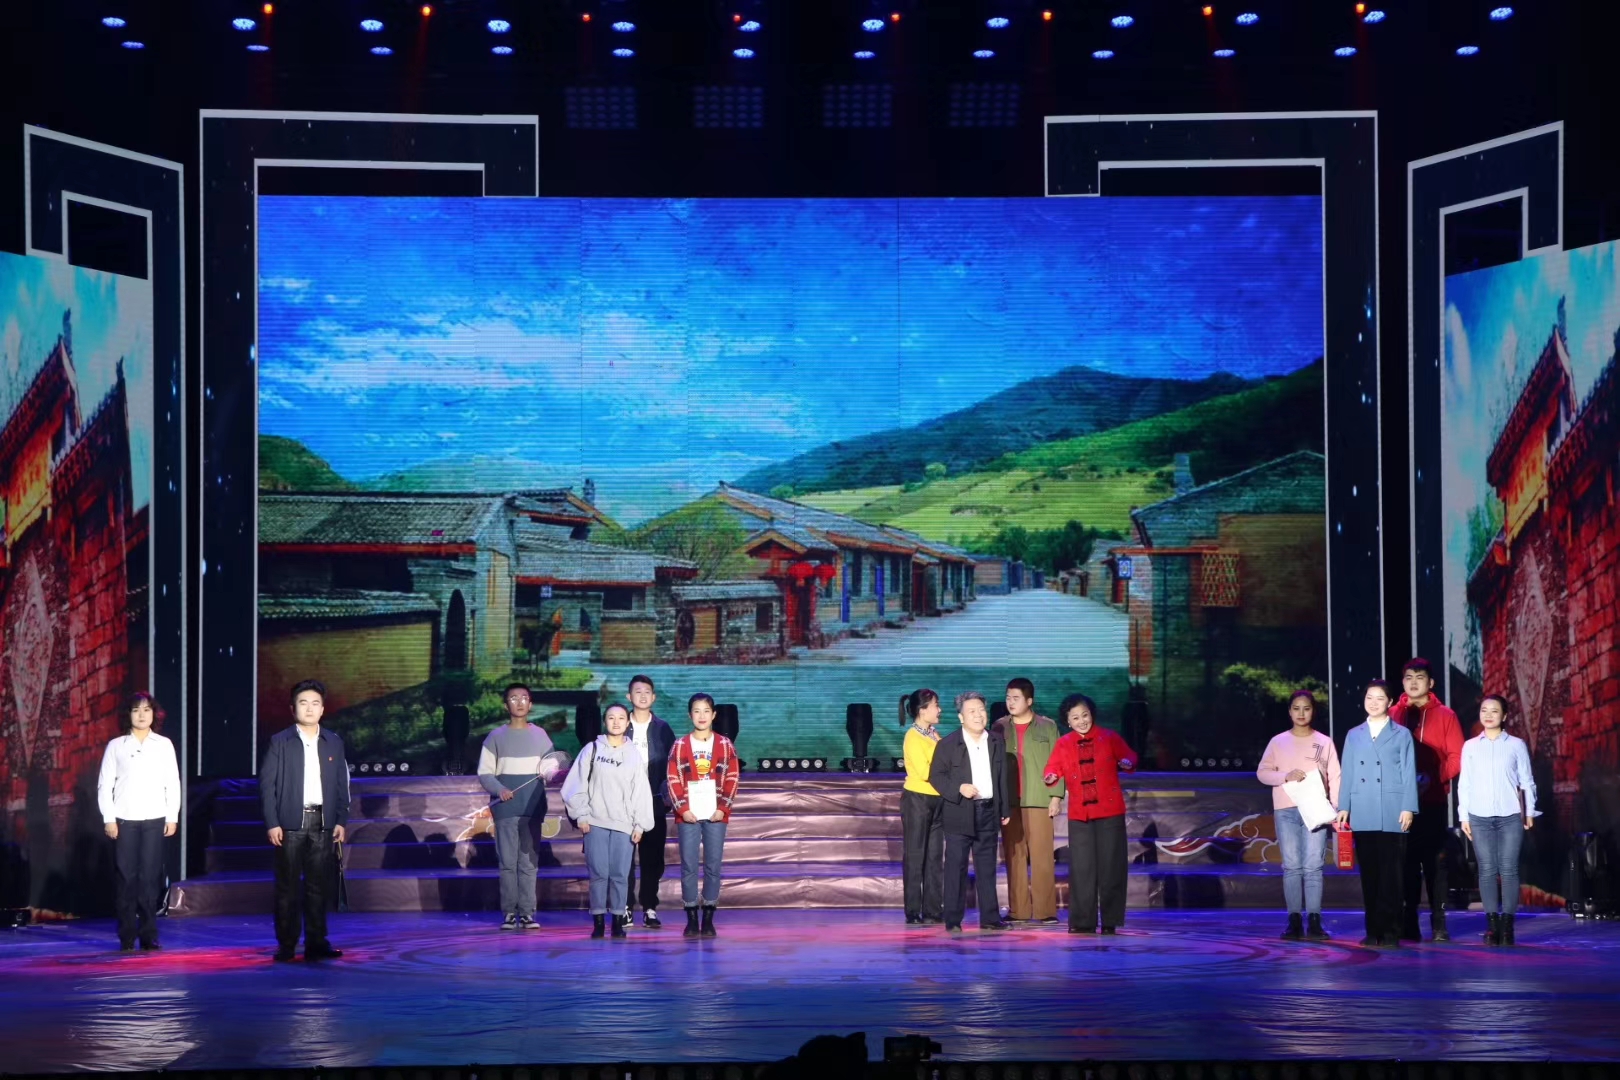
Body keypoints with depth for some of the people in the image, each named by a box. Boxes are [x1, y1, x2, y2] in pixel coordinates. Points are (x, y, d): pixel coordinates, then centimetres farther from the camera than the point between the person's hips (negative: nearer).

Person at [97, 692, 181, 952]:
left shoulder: (164, 745, 9)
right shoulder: (116, 746, 6)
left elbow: (172, 784, 9)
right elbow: (105, 785, 4)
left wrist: (172, 817, 2)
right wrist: (108, 819, -3)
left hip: (154, 820, 1)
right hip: (124, 820, -1)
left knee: (150, 877, -2)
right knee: (127, 877, -3)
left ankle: (149, 935, 4)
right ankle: (127, 937, 2)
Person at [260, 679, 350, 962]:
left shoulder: (334, 742, 10)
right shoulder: (280, 741, 1)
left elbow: (341, 784, 11)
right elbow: (267, 784, -2)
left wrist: (341, 821, 3)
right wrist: (272, 823, -9)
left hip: (322, 822, 2)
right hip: (290, 823, -2)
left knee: (317, 885, 4)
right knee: (287, 886, 0)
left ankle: (316, 943, 7)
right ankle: (286, 944, 5)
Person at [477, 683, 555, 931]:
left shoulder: (540, 735, 11)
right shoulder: (496, 737, 5)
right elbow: (484, 773, 2)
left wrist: (548, 773, -12)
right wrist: (499, 790, -15)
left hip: (532, 808, 1)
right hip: (506, 808, -1)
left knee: (529, 862, 1)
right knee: (507, 861, -3)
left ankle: (527, 912, 4)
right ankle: (509, 912, 0)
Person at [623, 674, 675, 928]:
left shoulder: (663, 729, 7)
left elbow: (672, 765, 8)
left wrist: (667, 796, -1)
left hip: (654, 802, 1)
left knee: (653, 857, 1)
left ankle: (650, 908, 5)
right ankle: (625, 907, 1)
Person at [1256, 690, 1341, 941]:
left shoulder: (1324, 742, 9)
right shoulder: (1278, 742, 10)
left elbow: (1334, 778, 6)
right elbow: (1262, 772, 5)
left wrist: (1336, 808, -5)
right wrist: (1286, 776, -12)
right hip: (1285, 810, 1)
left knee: (1313, 866, -6)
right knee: (1291, 866, -1)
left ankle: (1314, 922, -6)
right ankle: (1294, 922, 1)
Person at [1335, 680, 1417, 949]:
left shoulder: (1401, 735, 6)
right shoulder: (1354, 735, 15)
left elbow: (1408, 773, 1)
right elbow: (1348, 773, 12)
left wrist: (1408, 808, -8)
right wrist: (1343, 807, 4)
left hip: (1392, 815, -3)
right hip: (1362, 815, 3)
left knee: (1390, 873, -4)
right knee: (1369, 873, 3)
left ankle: (1390, 931, -2)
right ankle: (1373, 931, 7)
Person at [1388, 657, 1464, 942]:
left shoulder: (1445, 715, 4)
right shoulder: (1393, 715, 7)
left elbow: (1457, 756, -1)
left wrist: (1435, 779, -14)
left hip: (1434, 800, -1)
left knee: (1435, 861, 0)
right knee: (1406, 862, 2)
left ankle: (1438, 923, 2)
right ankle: (1408, 924, 4)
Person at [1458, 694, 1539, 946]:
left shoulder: (1516, 745, 4)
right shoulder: (1470, 747, 8)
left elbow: (1526, 781, 7)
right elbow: (1464, 783, 8)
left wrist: (1530, 811, 3)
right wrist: (1463, 816, 4)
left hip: (1510, 816, -1)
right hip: (1480, 817, 1)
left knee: (1509, 869, -4)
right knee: (1487, 870, -1)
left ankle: (1507, 925, -2)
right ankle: (1492, 925, 0)